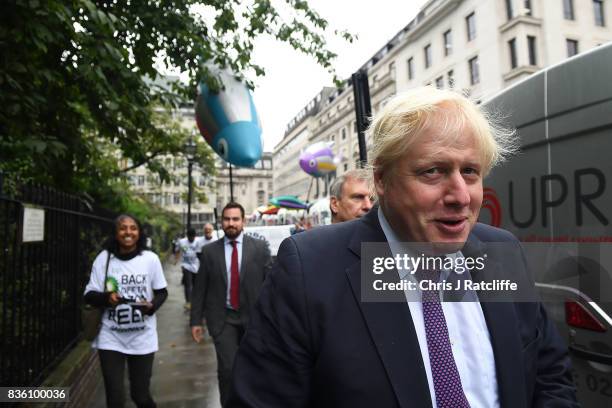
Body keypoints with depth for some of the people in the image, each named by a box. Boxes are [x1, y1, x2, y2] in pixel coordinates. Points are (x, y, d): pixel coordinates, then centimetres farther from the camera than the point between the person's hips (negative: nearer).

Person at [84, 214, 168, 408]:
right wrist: (106, 297, -23)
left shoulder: (150, 258, -7)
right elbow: (89, 295, -2)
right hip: (111, 338, 0)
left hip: (142, 338, 0)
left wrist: (152, 306, -17)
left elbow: (161, 292, 3)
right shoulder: (104, 258, -7)